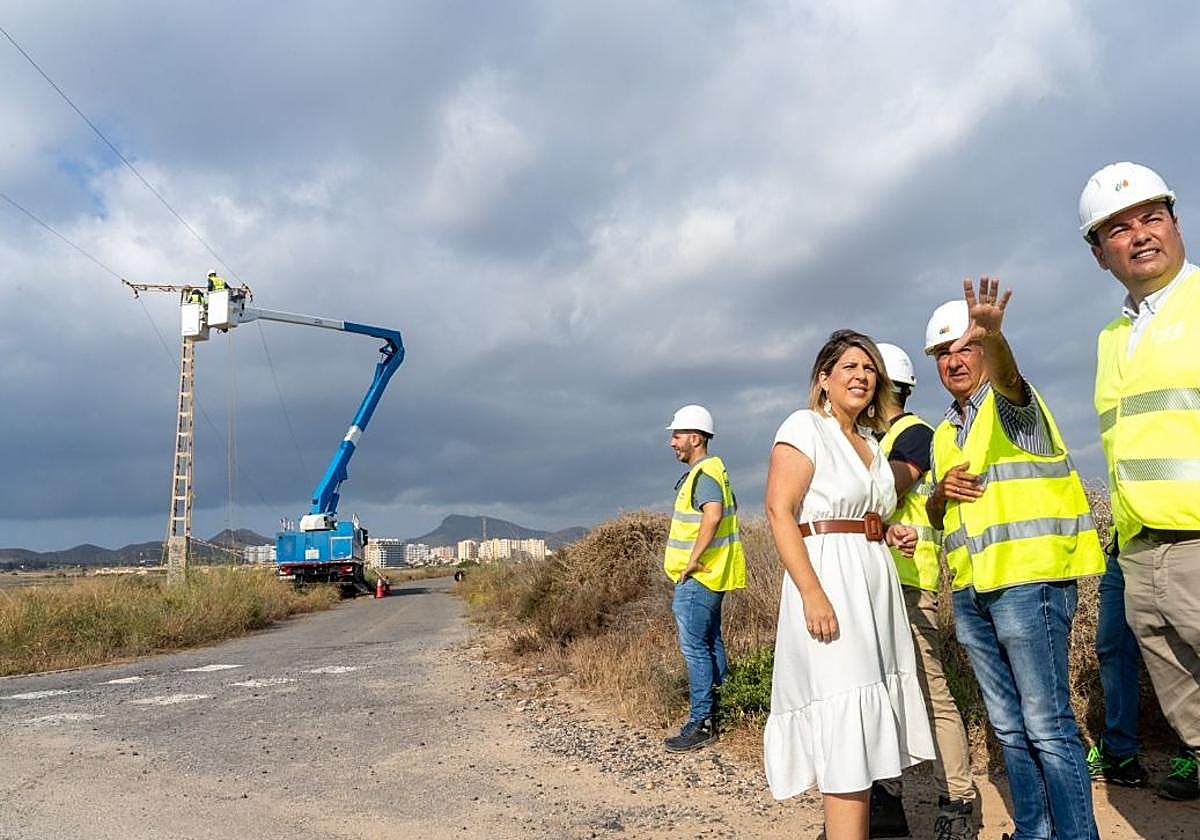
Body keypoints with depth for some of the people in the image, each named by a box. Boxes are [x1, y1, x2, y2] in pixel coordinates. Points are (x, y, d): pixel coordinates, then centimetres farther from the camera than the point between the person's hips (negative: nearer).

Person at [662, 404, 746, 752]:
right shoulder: (712, 470, 16)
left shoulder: (703, 474, -16)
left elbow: (713, 514, -33)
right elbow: (727, 510, 26)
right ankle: (719, 710, 23)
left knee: (694, 646, -7)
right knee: (710, 643, 15)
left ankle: (701, 722, -2)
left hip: (698, 576, -11)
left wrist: (692, 560, -27)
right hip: (710, 575, 11)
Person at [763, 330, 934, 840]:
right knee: (844, 728, -9)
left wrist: (892, 535, 7)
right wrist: (812, 593, -23)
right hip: (829, 579, -8)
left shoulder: (870, 441, 19)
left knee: (867, 730, 11)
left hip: (875, 585, 8)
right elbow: (779, 513, -14)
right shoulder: (805, 426, -5)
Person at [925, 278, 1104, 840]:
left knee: (1047, 725, -6)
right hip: (970, 592, 7)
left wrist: (991, 332, -49)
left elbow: (1008, 373, -27)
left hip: (1027, 580, -7)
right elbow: (935, 515, 22)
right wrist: (941, 492, -1)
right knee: (1009, 726, 13)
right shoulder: (944, 433, 19)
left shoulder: (1011, 402, -1)